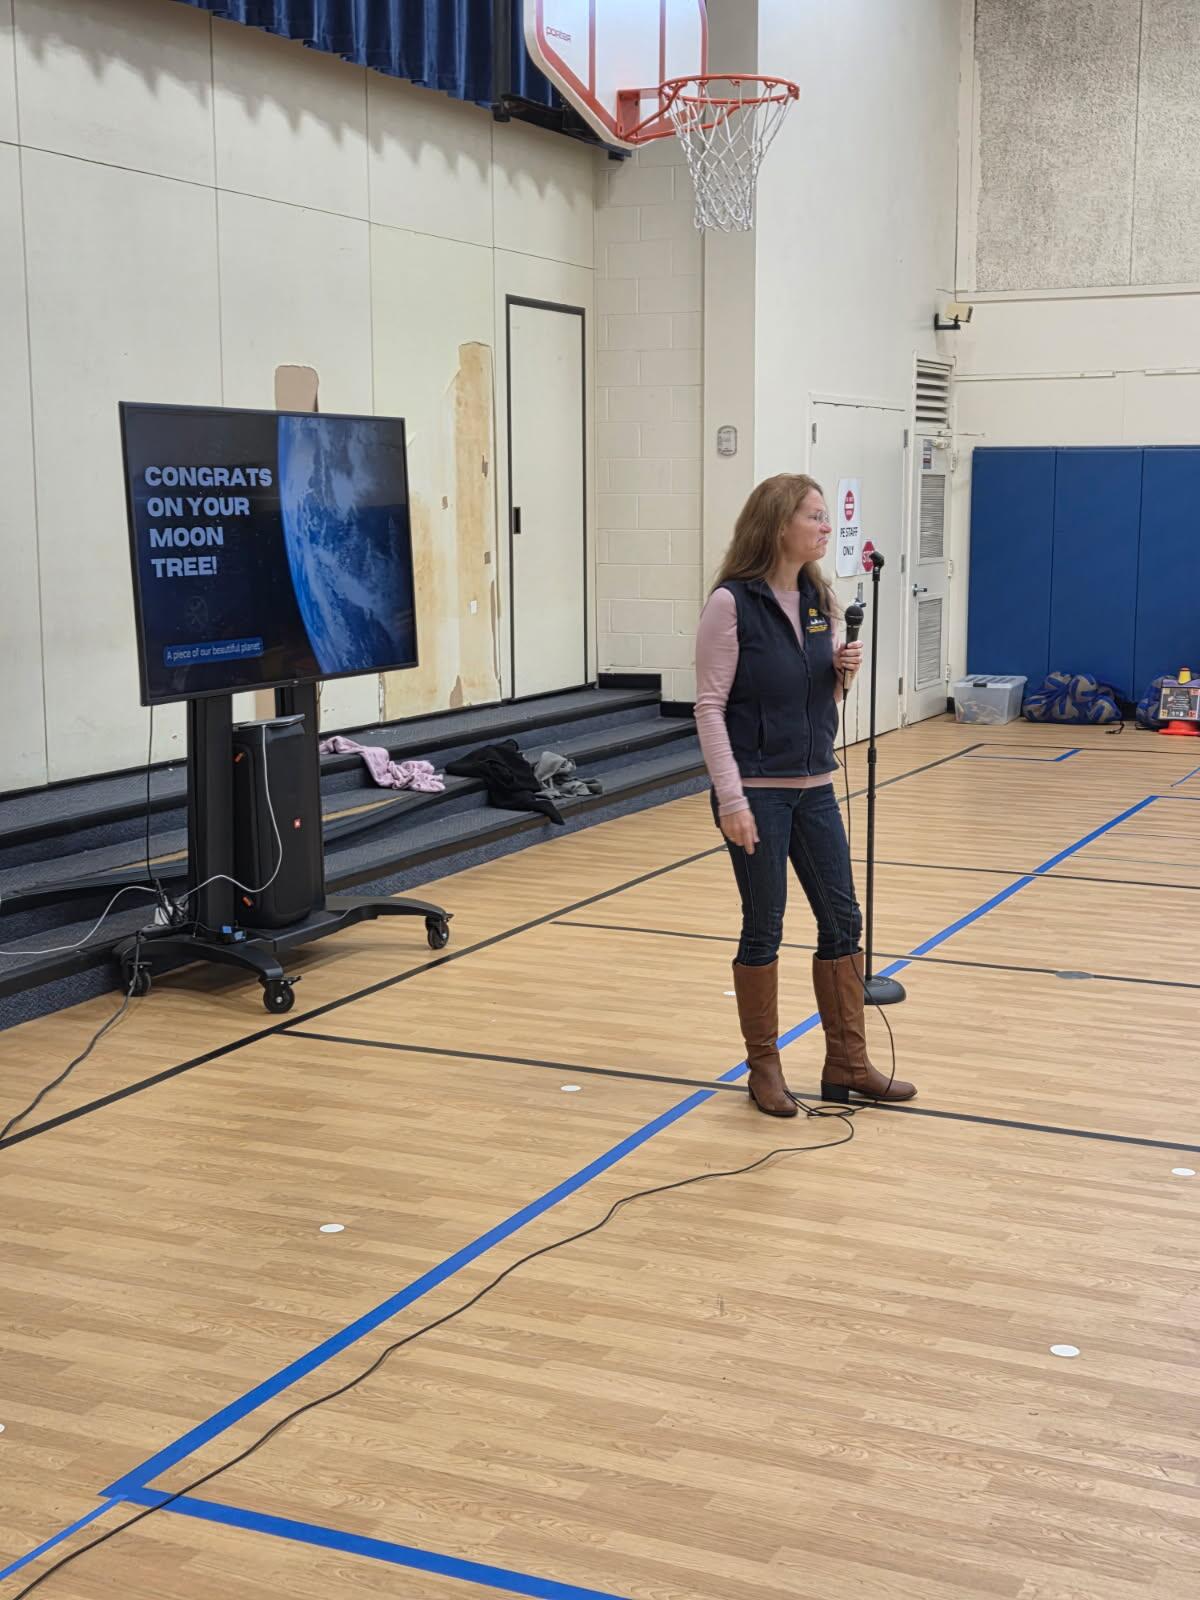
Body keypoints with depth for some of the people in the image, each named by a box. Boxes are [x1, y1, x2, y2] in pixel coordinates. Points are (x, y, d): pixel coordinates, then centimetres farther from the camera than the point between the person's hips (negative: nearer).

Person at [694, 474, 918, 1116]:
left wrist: (843, 671, -6)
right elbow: (710, 706, -14)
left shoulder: (819, 599, 6)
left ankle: (847, 1065, 20)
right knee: (763, 928, 3)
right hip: (756, 791, -7)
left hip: (814, 788, 7)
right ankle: (764, 1069, 18)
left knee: (842, 919, 8)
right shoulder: (732, 603, -13)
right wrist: (731, 799, -18)